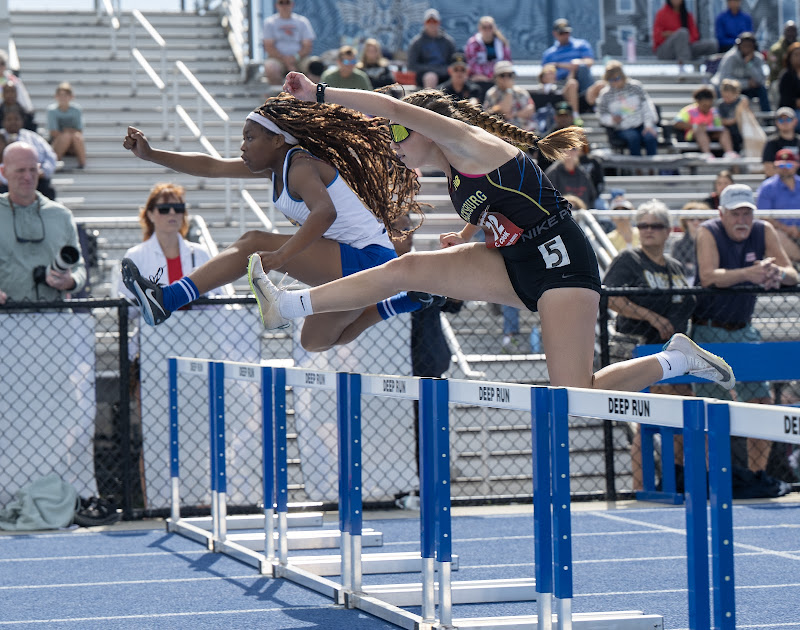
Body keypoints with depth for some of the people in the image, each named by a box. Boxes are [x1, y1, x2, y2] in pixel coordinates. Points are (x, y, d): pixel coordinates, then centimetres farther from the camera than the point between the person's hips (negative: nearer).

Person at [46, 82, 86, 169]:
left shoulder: (77, 109, 1)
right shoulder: (52, 110, -3)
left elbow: (80, 132, 0)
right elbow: (53, 132, -8)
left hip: (73, 149, 1)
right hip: (57, 144, -1)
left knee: (76, 136, -32)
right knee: (66, 135, -33)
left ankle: (82, 162, -20)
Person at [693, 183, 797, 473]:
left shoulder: (764, 232, 0)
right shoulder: (709, 232, -11)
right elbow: (708, 276, -27)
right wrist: (749, 273, -41)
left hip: (744, 330, 4)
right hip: (708, 331, -4)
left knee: (761, 400, -2)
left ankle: (757, 474, 6)